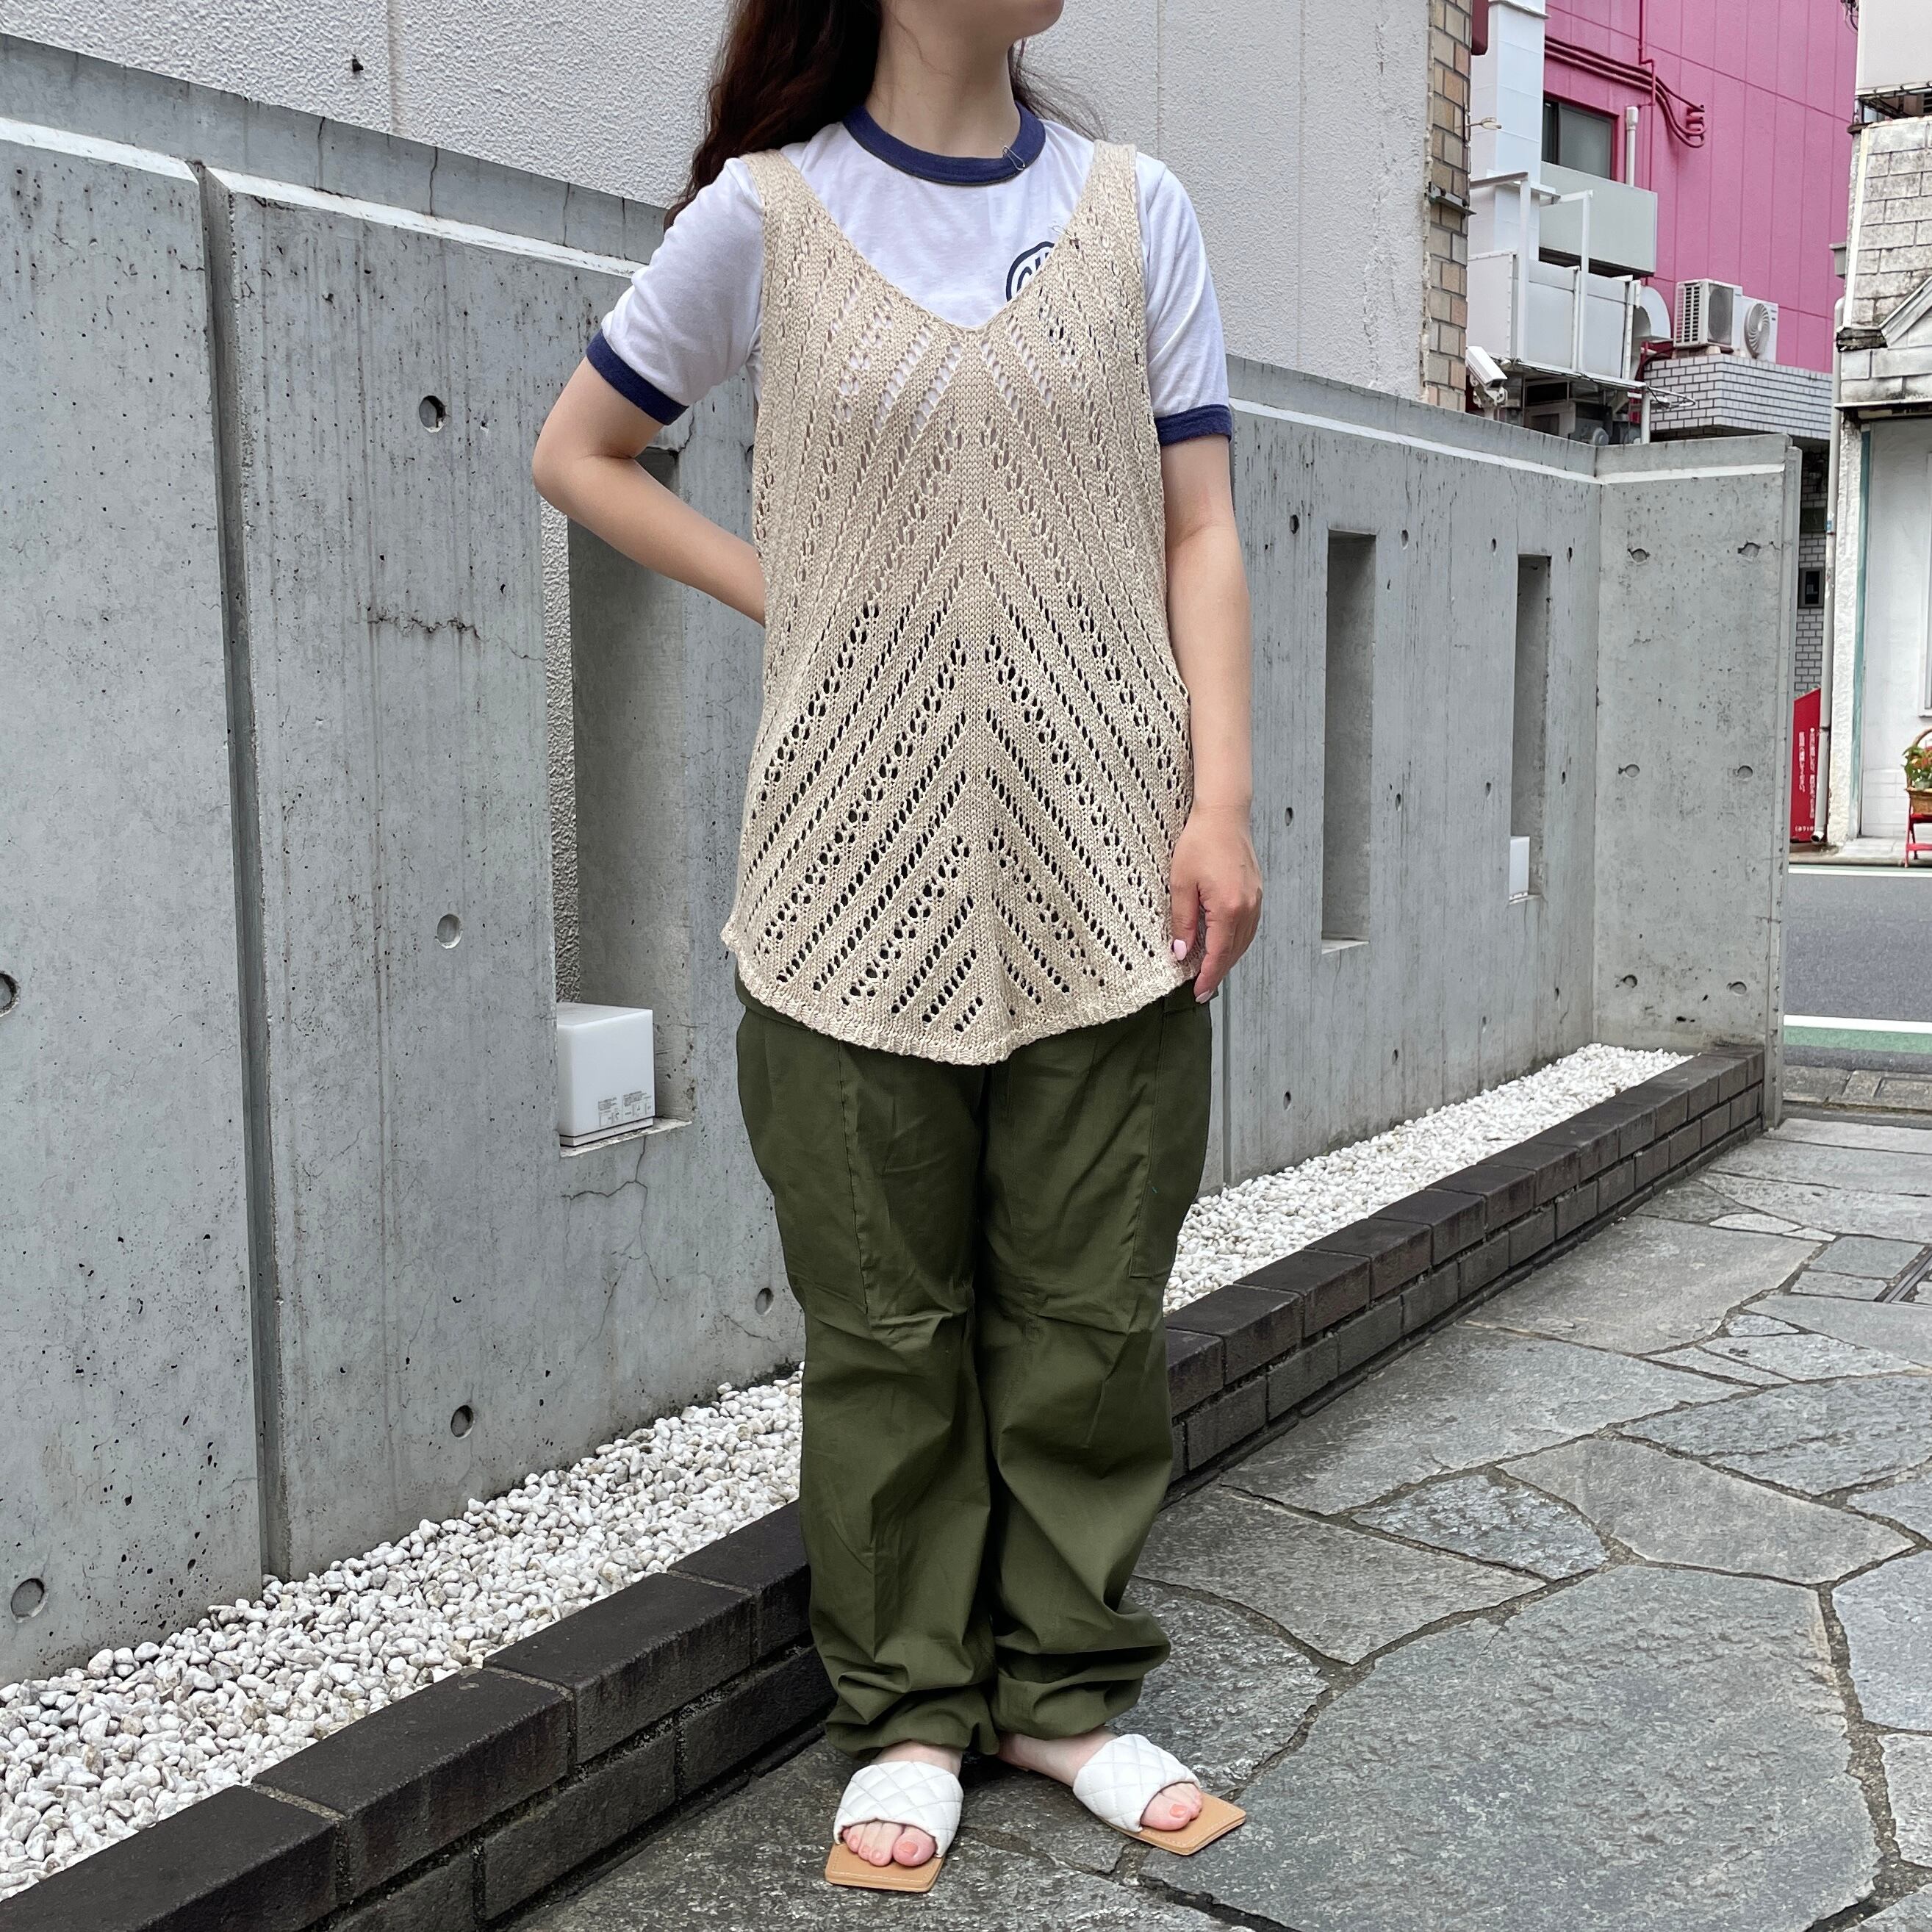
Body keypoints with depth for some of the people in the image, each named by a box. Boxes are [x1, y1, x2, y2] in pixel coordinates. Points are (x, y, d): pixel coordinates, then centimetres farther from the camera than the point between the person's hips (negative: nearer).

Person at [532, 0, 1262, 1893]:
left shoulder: (1133, 209, 8)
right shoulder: (766, 212, 3)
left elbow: (1196, 532, 6)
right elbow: (577, 454, 13)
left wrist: (1221, 802, -4)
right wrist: (785, 595, 1)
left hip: (1104, 869, 2)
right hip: (864, 878, -1)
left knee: (1089, 1310, 7)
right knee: (886, 1323, 6)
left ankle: (1066, 1689, 25)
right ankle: (906, 1714, 23)